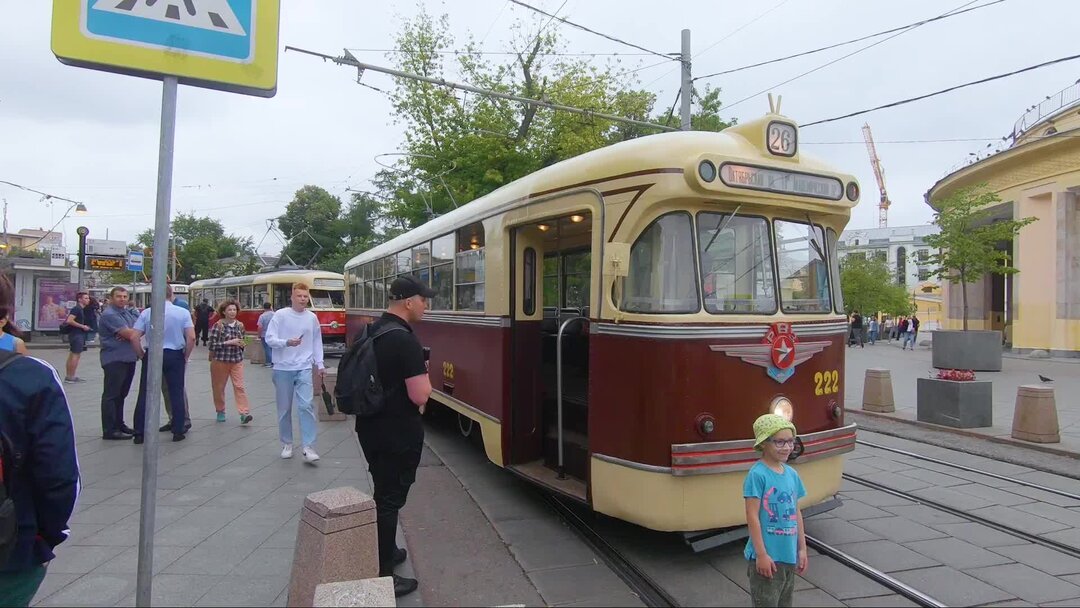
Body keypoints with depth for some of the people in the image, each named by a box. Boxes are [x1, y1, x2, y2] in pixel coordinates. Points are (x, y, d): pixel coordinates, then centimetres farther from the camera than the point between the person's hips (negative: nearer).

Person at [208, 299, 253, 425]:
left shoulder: (240, 325, 4)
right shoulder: (218, 325, -8)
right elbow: (212, 345, -12)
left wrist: (241, 344, -4)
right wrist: (230, 342, -19)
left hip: (237, 360, 2)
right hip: (220, 360, -2)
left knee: (239, 386, -8)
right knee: (219, 387, 10)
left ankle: (244, 413, -14)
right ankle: (220, 411, 28)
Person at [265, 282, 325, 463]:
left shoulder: (312, 317, 5)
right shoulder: (280, 315, -3)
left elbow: (317, 342, 13)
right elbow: (269, 339, -7)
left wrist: (320, 364, 10)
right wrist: (287, 342, -24)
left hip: (304, 368, 1)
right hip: (283, 369, -1)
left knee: (306, 405, -11)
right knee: (284, 408, 8)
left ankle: (308, 446, -7)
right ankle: (287, 444, 23)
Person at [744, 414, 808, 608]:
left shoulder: (792, 474, 5)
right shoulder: (757, 474, -16)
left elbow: (797, 513, 13)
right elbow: (752, 516, -16)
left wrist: (802, 549, 13)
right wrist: (761, 554, -16)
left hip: (789, 556, 7)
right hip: (767, 557, -7)